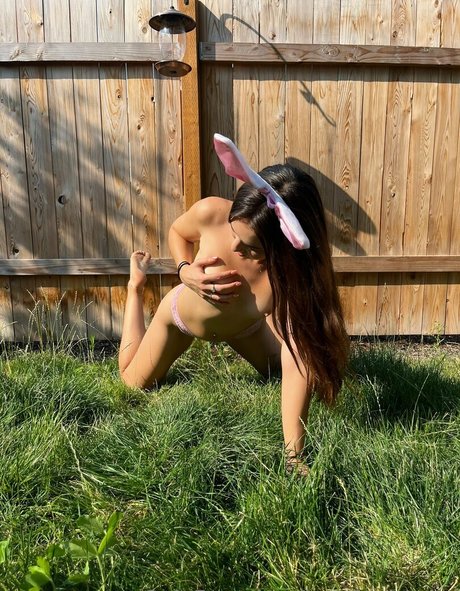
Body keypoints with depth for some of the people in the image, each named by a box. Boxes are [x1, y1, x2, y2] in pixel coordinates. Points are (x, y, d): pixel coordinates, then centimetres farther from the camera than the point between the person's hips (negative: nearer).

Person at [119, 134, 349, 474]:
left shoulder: (296, 272, -41)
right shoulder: (211, 213, -39)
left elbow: (298, 360, -43)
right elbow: (178, 231, -13)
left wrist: (293, 453, -46)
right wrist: (186, 271, -34)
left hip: (244, 326, 1)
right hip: (183, 314, 0)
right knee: (134, 383, 19)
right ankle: (137, 285, 34)